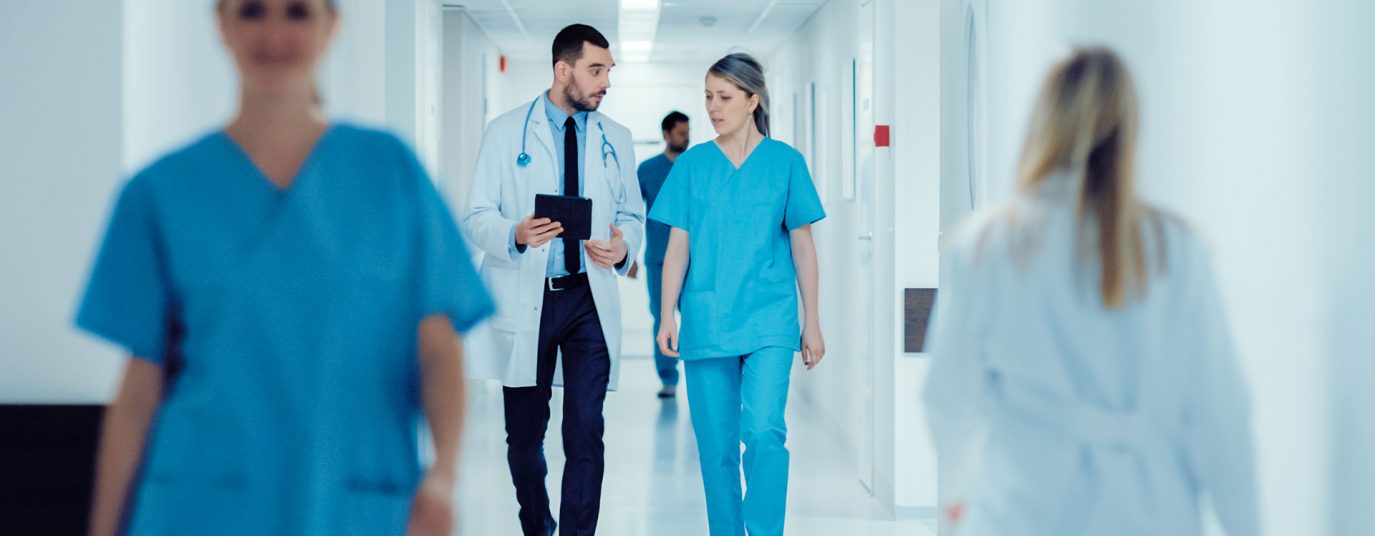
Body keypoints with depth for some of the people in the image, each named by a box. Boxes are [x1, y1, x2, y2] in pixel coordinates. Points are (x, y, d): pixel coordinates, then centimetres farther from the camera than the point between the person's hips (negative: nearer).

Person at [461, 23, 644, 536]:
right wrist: (515, 235, -24)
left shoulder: (615, 139, 9)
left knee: (586, 433, -5)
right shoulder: (507, 132, 0)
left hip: (589, 300, 1)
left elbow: (632, 215, 14)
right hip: (524, 299, -1)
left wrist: (624, 248, -9)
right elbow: (478, 216, -3)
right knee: (524, 432, 10)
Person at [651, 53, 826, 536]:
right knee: (716, 443, 5)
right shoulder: (692, 164, 5)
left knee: (764, 429, -17)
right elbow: (677, 246, 4)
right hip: (706, 322, 2)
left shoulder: (785, 161, 2)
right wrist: (667, 317, -5)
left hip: (769, 318, -2)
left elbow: (802, 245, 4)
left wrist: (812, 323, 3)